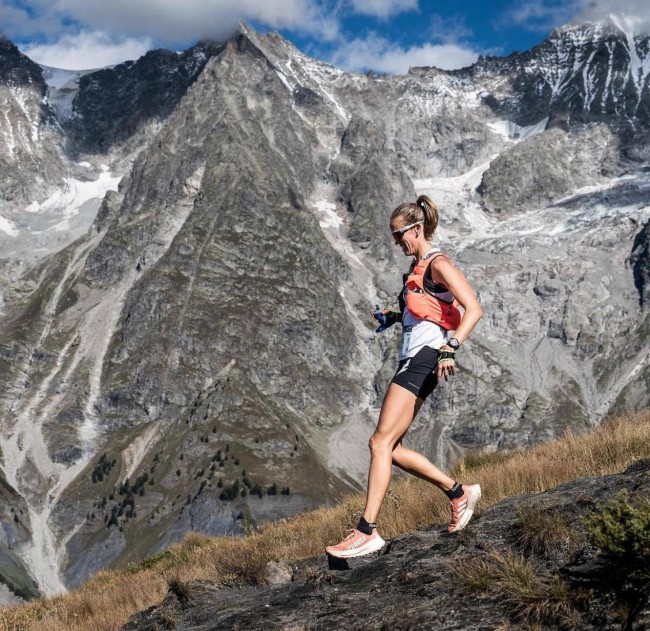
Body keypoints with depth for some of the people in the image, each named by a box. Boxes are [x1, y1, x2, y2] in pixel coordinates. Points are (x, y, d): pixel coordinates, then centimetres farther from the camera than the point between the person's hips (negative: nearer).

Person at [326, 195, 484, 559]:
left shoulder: (438, 264, -8)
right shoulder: (419, 266, 20)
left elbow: (474, 309, -19)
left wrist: (451, 348, -31)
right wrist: (394, 317, 17)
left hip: (424, 359, -10)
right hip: (411, 361, 10)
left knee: (381, 442, -14)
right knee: (391, 448, 8)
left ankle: (367, 532, -15)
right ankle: (460, 493, 17)